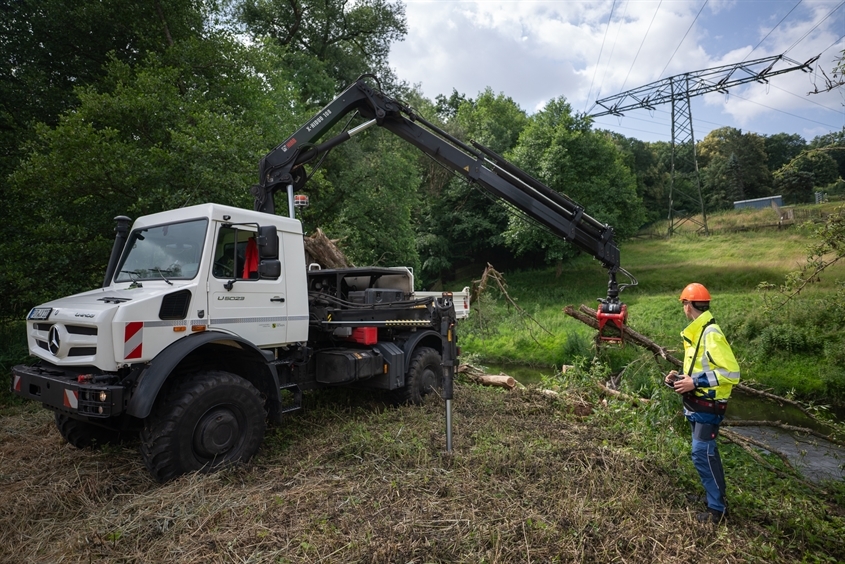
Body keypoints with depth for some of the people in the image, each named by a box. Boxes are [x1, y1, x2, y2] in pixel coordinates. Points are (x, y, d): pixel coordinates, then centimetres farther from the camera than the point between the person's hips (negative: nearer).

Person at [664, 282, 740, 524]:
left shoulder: (711, 334, -20)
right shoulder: (695, 333, 9)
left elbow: (731, 372, -24)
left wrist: (695, 382, -25)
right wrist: (680, 378, 5)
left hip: (708, 406, -9)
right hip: (697, 404, 9)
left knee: (702, 453, -6)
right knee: (706, 453, 17)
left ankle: (717, 508, 7)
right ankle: (717, 498, 31)